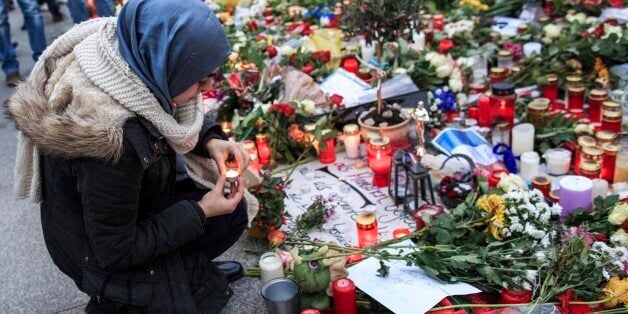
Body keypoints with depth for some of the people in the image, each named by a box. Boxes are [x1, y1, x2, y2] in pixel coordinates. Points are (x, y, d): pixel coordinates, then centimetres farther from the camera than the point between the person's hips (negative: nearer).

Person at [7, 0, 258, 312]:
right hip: (102, 255, -7)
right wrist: (200, 212, -20)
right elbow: (116, 252, -26)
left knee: (234, 210, 6)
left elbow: (174, 119, 5)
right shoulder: (112, 140, -41)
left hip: (135, 209, 7)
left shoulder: (136, 53, -19)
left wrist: (210, 140, -13)